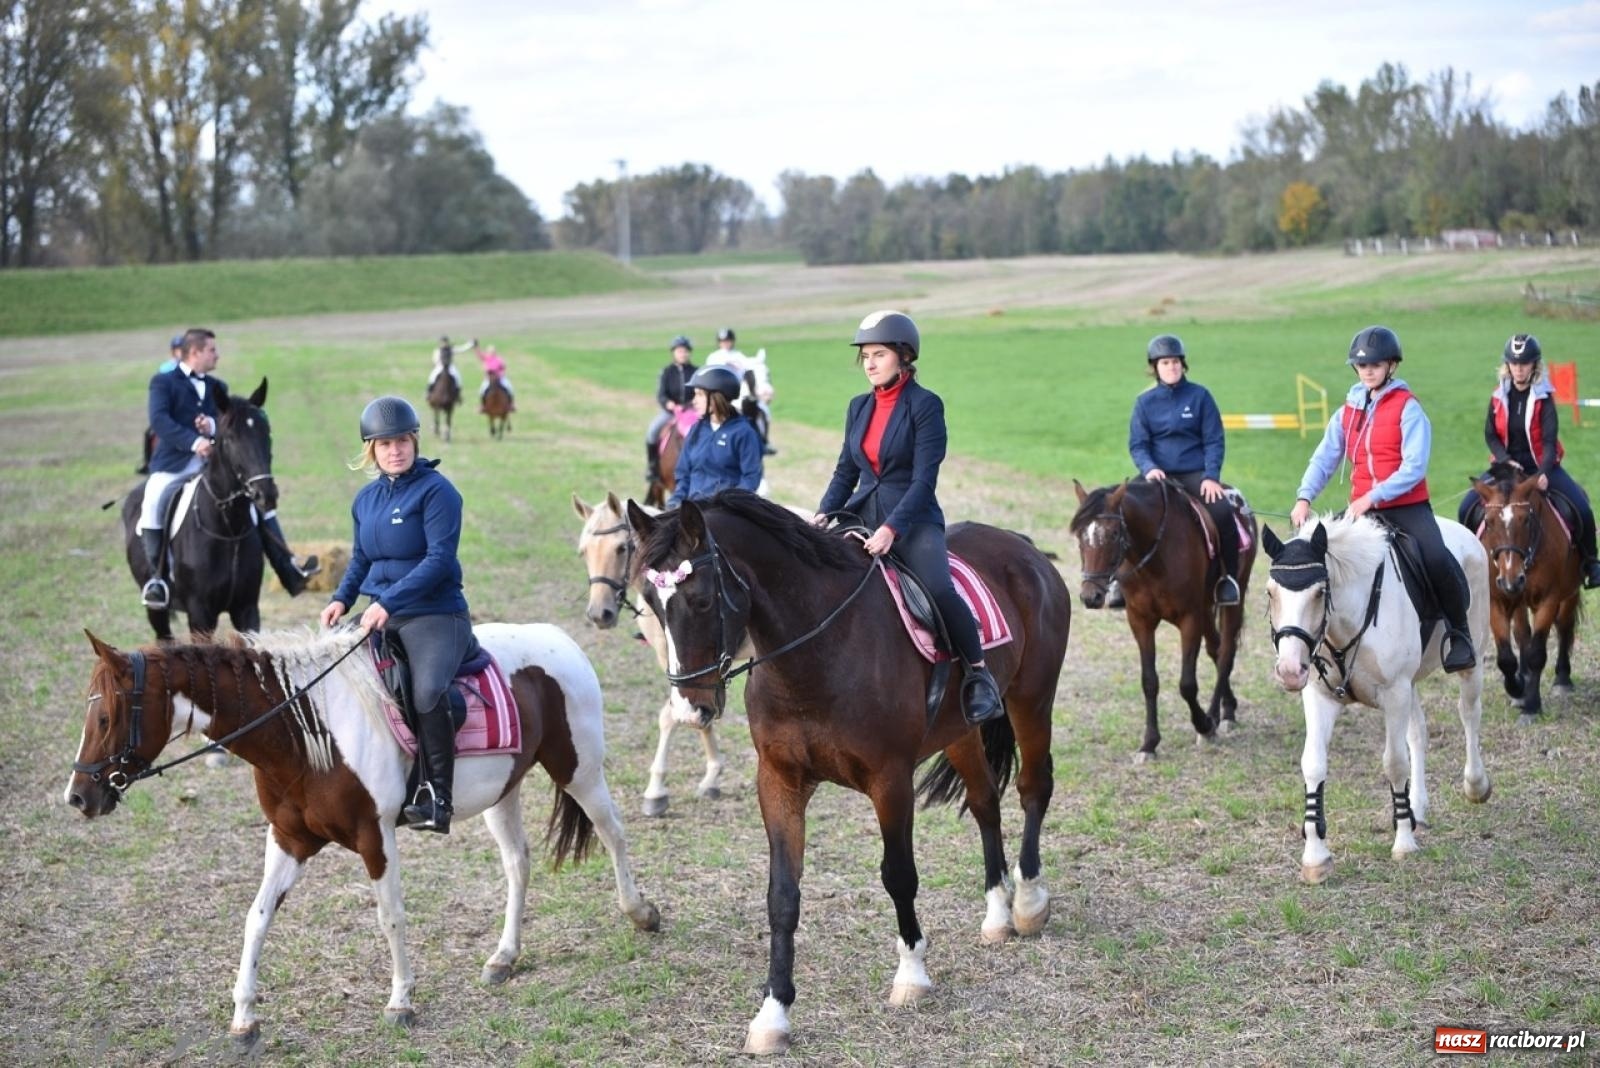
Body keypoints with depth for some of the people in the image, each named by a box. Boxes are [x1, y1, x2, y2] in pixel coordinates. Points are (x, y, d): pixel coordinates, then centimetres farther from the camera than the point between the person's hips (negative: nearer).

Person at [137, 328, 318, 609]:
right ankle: (156, 576, -23)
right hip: (173, 464, -5)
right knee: (152, 502, -31)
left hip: (213, 462, 5)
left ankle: (288, 570, 0)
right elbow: (158, 420, -15)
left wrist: (213, 426, -15)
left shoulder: (217, 387, 18)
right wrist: (194, 442, -28)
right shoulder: (163, 382, 1)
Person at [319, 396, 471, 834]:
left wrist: (389, 602, -23)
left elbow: (439, 559, -16)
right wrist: (342, 599, 4)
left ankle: (436, 799, -21)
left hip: (434, 614, -7)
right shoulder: (366, 498, 13)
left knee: (427, 692, -31)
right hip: (379, 616, 8)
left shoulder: (436, 491, -8)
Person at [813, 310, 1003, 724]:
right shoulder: (859, 407, 13)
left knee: (938, 588, -31)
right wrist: (823, 515, -2)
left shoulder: (925, 405, -6)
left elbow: (924, 480, -14)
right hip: (863, 516, 6)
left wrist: (892, 529, -26)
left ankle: (979, 675, -13)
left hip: (914, 520, -6)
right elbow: (845, 473, 16)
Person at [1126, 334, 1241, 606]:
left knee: (1222, 511, -28)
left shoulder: (1199, 395, 4)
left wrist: (1211, 476, -12)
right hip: (1160, 476, 1)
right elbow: (1137, 444, 4)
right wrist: (1149, 468, -17)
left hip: (1196, 474, -1)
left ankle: (1230, 576, -9)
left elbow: (1214, 440, 2)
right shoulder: (1145, 402, 7)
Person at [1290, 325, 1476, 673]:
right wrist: (1304, 497, -11)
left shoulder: (1407, 408, -6)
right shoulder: (1348, 411, 10)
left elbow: (1414, 468, -15)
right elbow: (1324, 458, 5)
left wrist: (1373, 497, -23)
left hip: (1407, 505, -5)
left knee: (1436, 559, -27)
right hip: (1362, 508, 6)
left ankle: (1458, 631, -7)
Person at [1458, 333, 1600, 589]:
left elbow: (1549, 439, -17)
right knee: (1468, 507, -14)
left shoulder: (1544, 397, -10)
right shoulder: (1499, 396, -1)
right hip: (1507, 464, 3)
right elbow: (1490, 434, 1)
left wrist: (1544, 473, -33)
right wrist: (1506, 460, -17)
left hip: (1541, 465, -2)